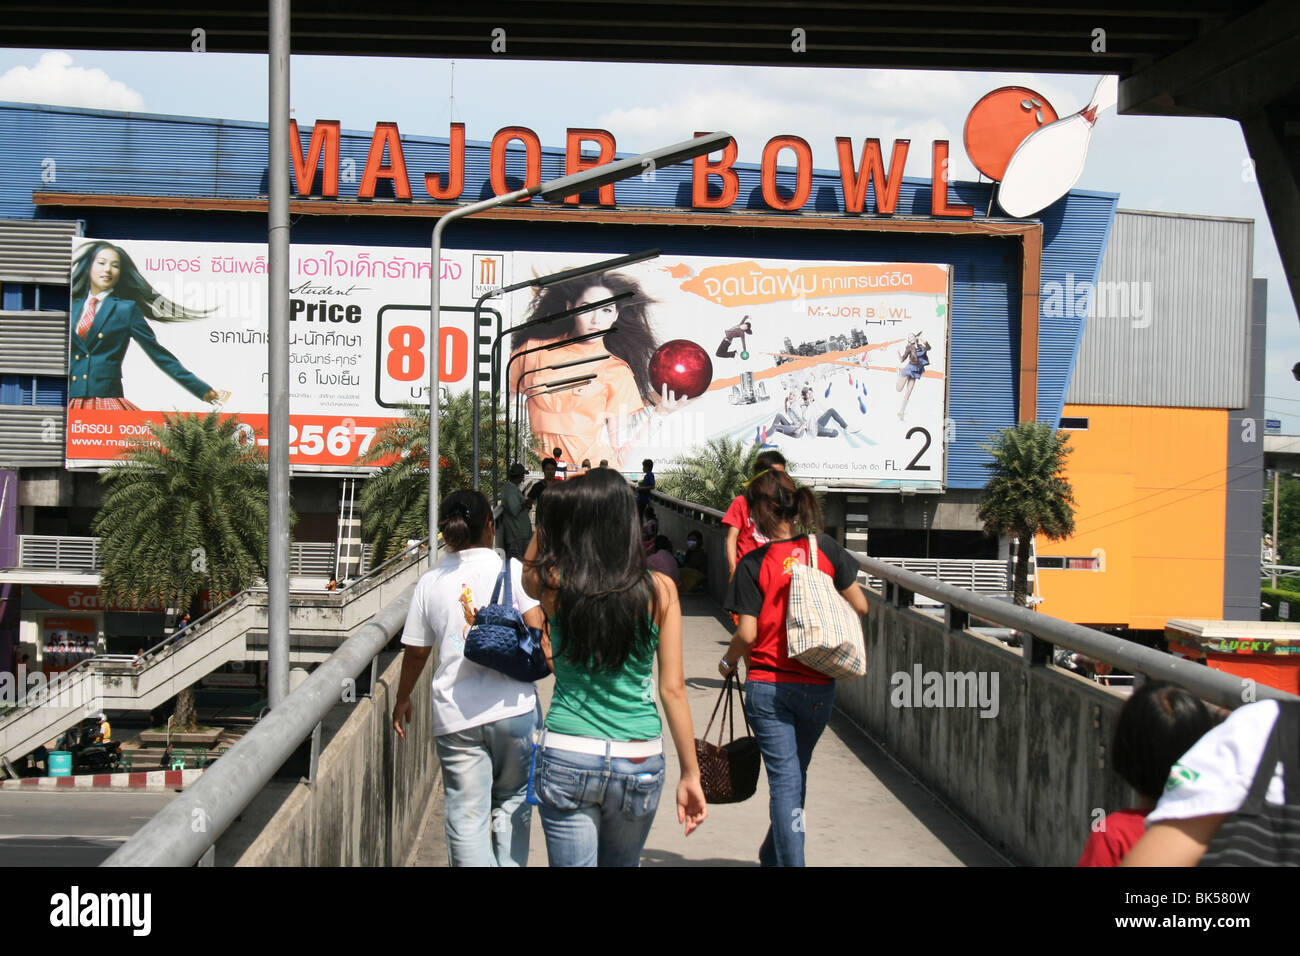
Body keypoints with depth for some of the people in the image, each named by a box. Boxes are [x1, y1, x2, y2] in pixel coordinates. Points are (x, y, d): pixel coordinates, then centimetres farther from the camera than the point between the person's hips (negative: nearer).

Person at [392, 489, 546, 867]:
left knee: (466, 815, 3)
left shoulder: (430, 583, 5)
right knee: (511, 801, 16)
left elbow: (415, 652, 12)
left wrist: (402, 699, 28)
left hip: (455, 716, 1)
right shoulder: (510, 569, -1)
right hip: (513, 706, -1)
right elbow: (537, 630, -9)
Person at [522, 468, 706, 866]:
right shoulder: (659, 590, -6)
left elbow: (527, 577, 19)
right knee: (622, 863, 23)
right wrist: (690, 773, 4)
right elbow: (672, 688, -3)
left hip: (566, 758, -1)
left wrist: (547, 519, 12)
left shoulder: (555, 585, -8)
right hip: (639, 761, 2)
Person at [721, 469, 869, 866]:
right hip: (817, 686, 3)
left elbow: (747, 633, -11)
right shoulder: (824, 548, -2)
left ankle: (789, 858, -7)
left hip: (767, 686, -3)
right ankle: (773, 856, 38)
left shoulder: (753, 564, -9)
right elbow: (860, 606, 2)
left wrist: (728, 662, 9)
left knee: (783, 780, 1)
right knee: (796, 774, 21)